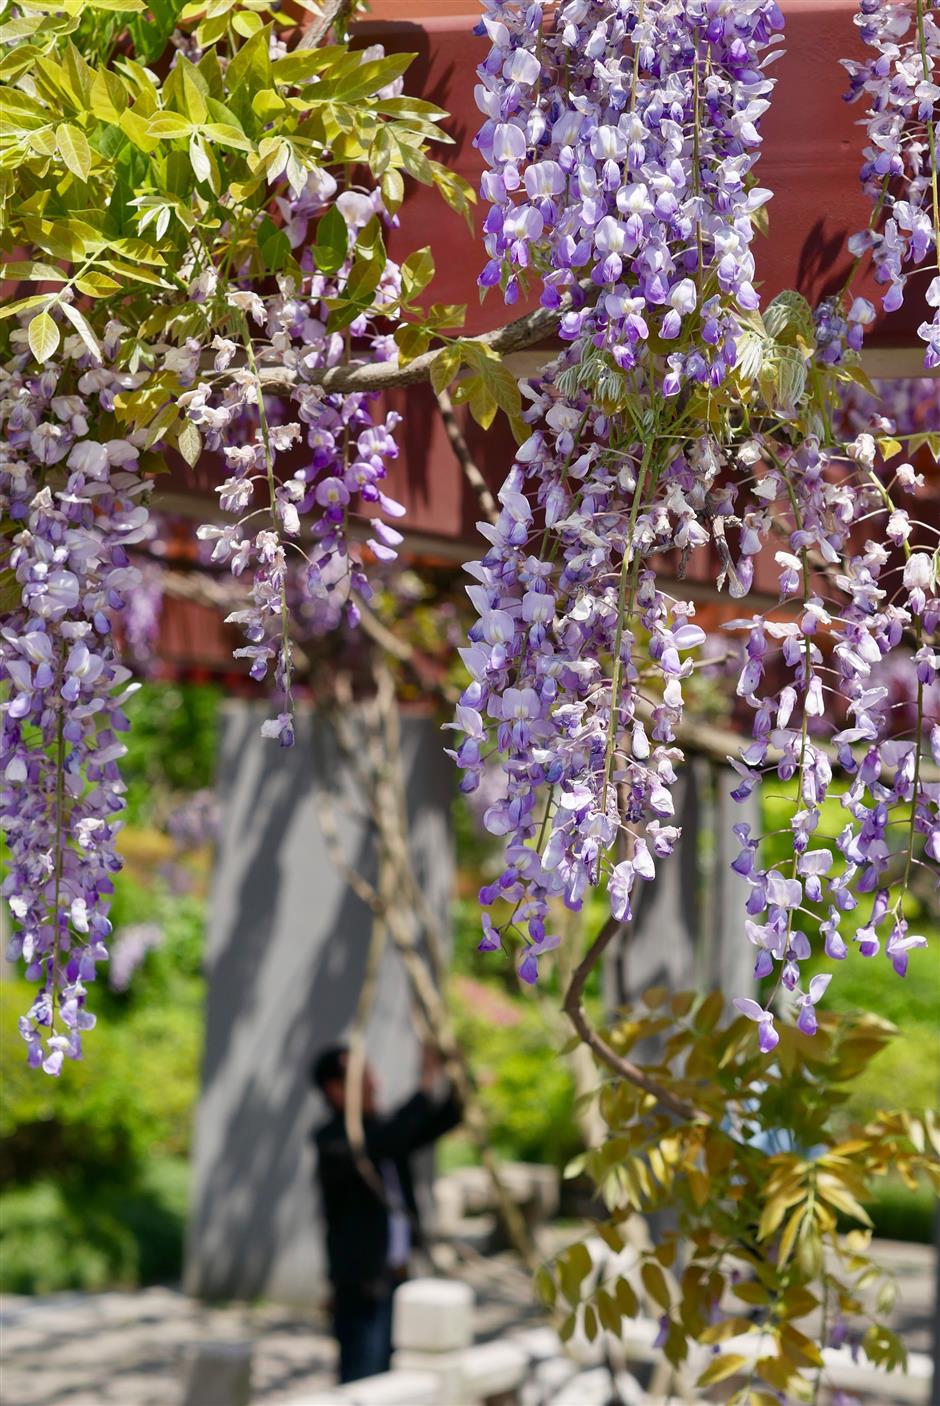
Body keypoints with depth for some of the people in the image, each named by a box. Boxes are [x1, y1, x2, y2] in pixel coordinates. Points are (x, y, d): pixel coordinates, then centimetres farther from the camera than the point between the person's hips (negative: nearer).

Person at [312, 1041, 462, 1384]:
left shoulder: (383, 1127, 11)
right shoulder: (331, 1138, -12)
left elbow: (446, 1120, 11)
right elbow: (379, 1146, -31)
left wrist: (440, 1081, -8)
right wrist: (425, 1092, -28)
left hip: (396, 1276, 8)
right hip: (362, 1282, -8)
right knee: (361, 1381, -9)